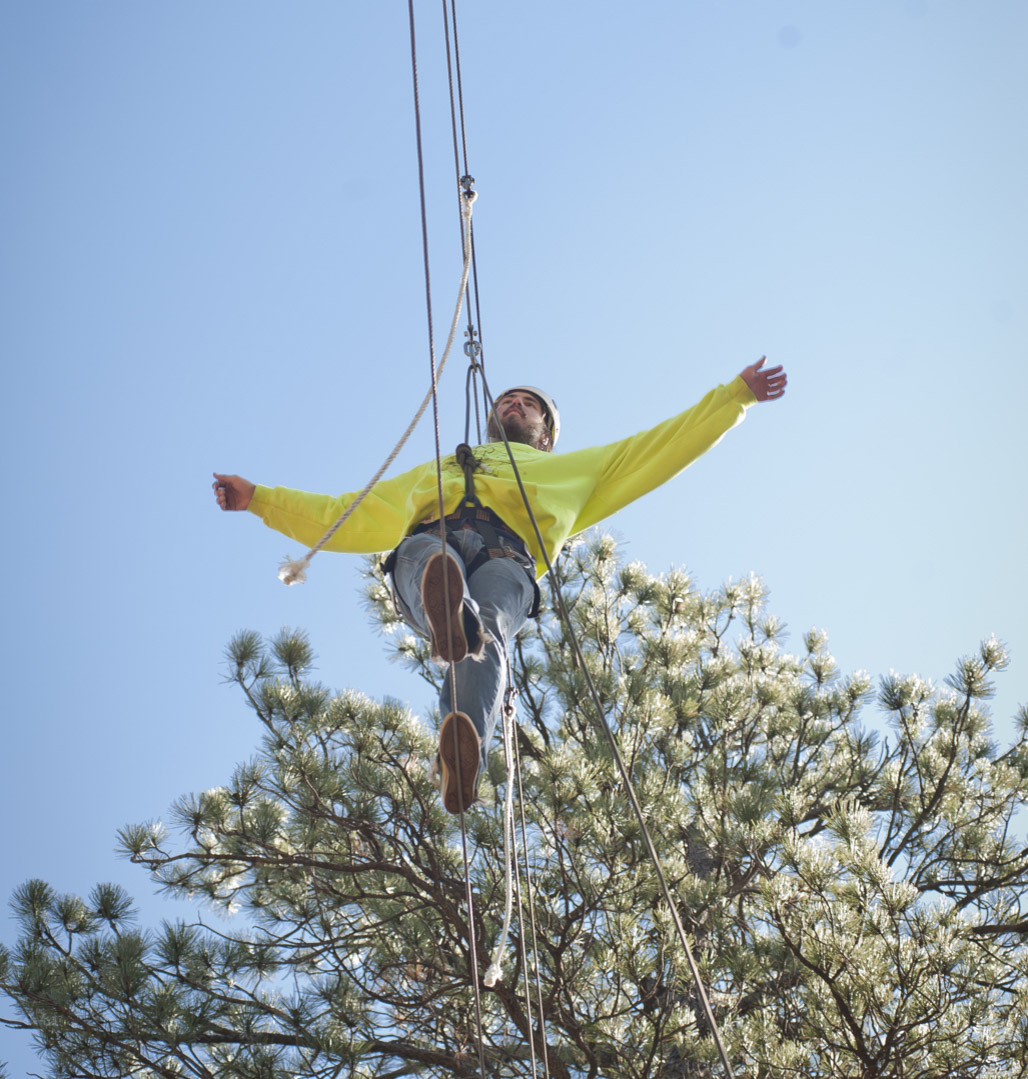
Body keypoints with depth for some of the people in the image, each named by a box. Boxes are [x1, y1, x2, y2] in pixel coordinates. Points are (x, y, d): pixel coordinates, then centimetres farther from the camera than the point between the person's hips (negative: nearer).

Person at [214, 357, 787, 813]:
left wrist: (735, 395, 34)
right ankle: (449, 614, -74)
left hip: (504, 560, -1)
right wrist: (258, 498, 46)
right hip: (430, 546, 2)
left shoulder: (570, 472, 45)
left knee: (487, 632, -39)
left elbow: (664, 447, 40)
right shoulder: (429, 473, 49)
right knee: (424, 556, -39)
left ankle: (464, 758, -67)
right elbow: (346, 517, 50)